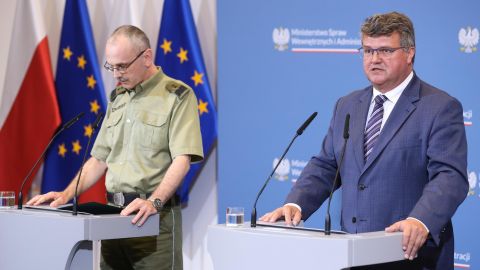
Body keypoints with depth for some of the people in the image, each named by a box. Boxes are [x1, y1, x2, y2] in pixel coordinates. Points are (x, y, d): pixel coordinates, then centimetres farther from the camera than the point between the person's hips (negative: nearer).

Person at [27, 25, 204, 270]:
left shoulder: (177, 96, -4)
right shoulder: (117, 98, 18)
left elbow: (182, 160, -14)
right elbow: (100, 159, 20)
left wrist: (154, 202, -27)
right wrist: (66, 195, 7)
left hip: (155, 217, -6)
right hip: (113, 213, 6)